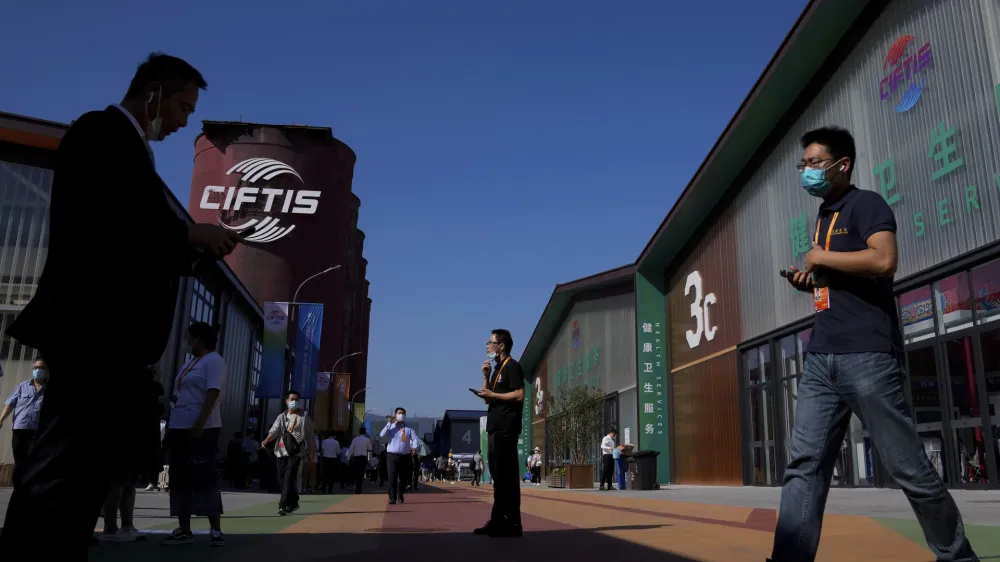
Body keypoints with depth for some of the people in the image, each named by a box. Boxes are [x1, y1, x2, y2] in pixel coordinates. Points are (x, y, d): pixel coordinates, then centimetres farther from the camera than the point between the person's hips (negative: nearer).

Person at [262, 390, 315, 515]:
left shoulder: (303, 417, 7)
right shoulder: (281, 417, 13)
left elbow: (309, 436, 9)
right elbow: (274, 431, -2)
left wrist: (310, 452, 6)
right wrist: (266, 440, -22)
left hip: (296, 451, -4)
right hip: (282, 451, 4)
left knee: (289, 478, -14)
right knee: (282, 478, 6)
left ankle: (283, 505, -15)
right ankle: (293, 503, 22)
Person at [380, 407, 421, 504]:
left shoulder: (409, 428, 9)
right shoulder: (391, 427, 7)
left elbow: (415, 439, -2)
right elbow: (382, 435, -10)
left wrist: (414, 447, -24)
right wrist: (389, 423, -13)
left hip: (405, 457, 2)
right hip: (392, 456, -2)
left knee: (403, 478, 9)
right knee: (392, 477, -12)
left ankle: (400, 496, 27)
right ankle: (392, 498, -6)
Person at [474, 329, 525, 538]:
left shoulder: (512, 366, -7)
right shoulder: (497, 369, 21)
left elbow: (519, 395, -18)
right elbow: (488, 398, 18)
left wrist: (493, 395, -12)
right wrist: (486, 376, 6)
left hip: (506, 428, -10)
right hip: (495, 427, 10)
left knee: (507, 475, -9)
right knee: (498, 475, 11)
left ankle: (512, 524, -7)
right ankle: (498, 521, 15)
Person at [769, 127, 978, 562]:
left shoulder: (865, 204, -2)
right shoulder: (825, 216, 22)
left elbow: (883, 261, -21)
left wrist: (821, 257, -10)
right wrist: (809, 281, 12)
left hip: (866, 356, -8)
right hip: (821, 359, 8)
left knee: (909, 467, 2)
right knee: (804, 464, -2)